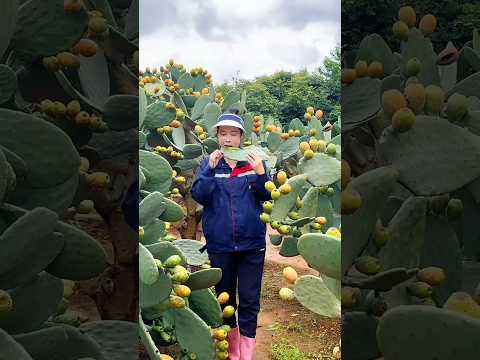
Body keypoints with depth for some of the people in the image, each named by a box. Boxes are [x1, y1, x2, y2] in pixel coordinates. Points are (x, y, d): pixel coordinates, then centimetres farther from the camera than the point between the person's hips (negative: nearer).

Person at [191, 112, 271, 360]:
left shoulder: (254, 161, 1)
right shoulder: (209, 163, 2)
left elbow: (267, 197, -3)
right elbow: (199, 196, -8)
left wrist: (260, 173, -21)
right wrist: (210, 169, -21)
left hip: (251, 242, -1)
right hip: (219, 244, 1)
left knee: (249, 299, 5)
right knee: (225, 297, 15)